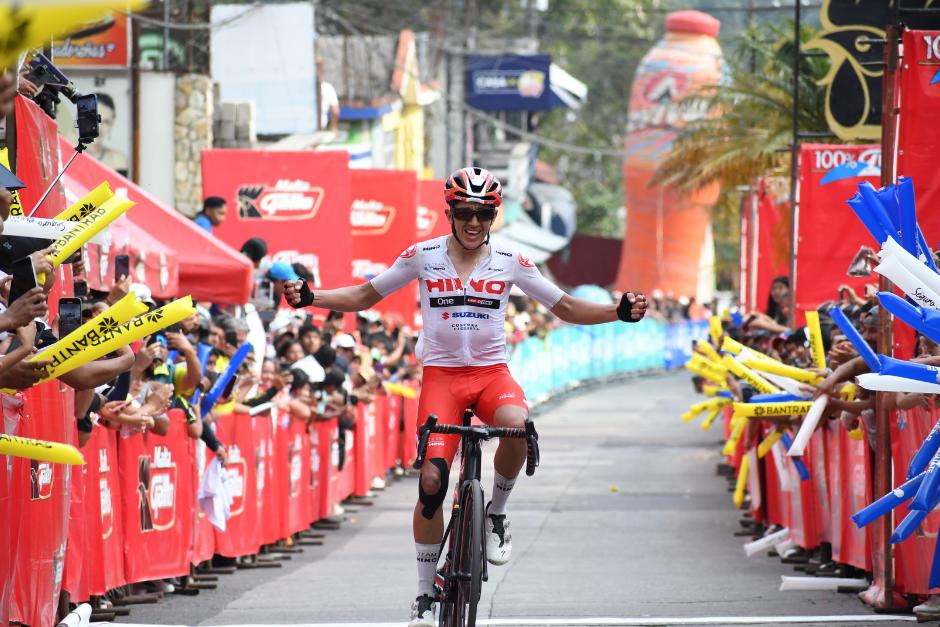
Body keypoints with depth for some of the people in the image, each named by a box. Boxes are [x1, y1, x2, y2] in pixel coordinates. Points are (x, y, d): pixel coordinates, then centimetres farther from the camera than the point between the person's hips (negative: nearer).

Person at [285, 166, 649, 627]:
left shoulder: (509, 262, 0)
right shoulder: (423, 256, -1)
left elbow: (567, 308, 7)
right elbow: (364, 297, 7)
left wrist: (619, 312, -8)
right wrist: (310, 298, -8)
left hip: (492, 372, 0)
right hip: (441, 373, 0)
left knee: (518, 427, -35)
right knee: (432, 480, -11)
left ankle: (496, 512, -6)